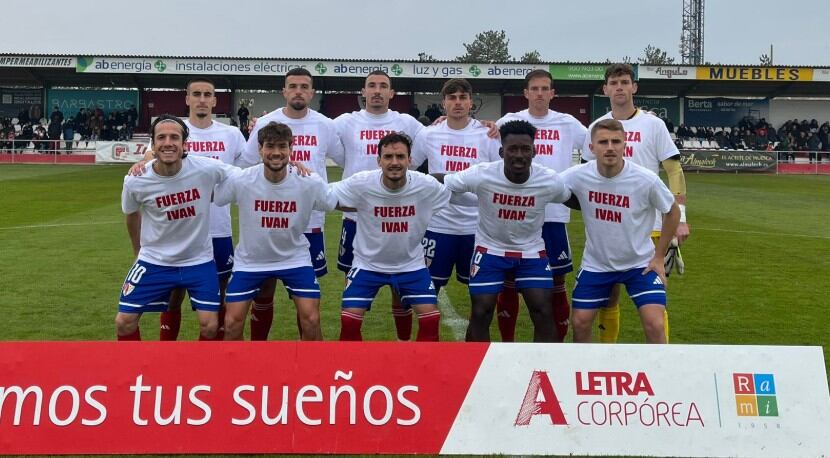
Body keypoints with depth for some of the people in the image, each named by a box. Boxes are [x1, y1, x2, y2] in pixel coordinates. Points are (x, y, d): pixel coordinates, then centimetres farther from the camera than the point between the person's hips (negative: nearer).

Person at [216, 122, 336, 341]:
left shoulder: (310, 183, -19)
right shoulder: (240, 181, -21)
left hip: (295, 258, 0)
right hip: (250, 260, 0)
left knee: (311, 321, -9)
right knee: (232, 323, -2)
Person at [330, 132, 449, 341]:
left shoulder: (427, 185, -19)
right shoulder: (361, 183, -21)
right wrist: (363, 208, -17)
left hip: (411, 264, 1)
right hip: (368, 263, -1)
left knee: (431, 319, -5)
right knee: (349, 320, -6)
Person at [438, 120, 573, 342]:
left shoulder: (550, 181, -19)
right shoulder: (481, 174, -25)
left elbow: (573, 199, 2)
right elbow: (439, 182, -16)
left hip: (531, 251, 1)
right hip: (490, 249, -1)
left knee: (543, 313, -5)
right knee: (480, 313, -4)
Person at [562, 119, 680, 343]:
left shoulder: (646, 179, -21)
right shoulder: (578, 176, -18)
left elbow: (672, 211, -5)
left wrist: (659, 257, -4)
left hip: (640, 263, -2)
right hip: (595, 264, 2)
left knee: (654, 323, -13)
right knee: (580, 322, 2)